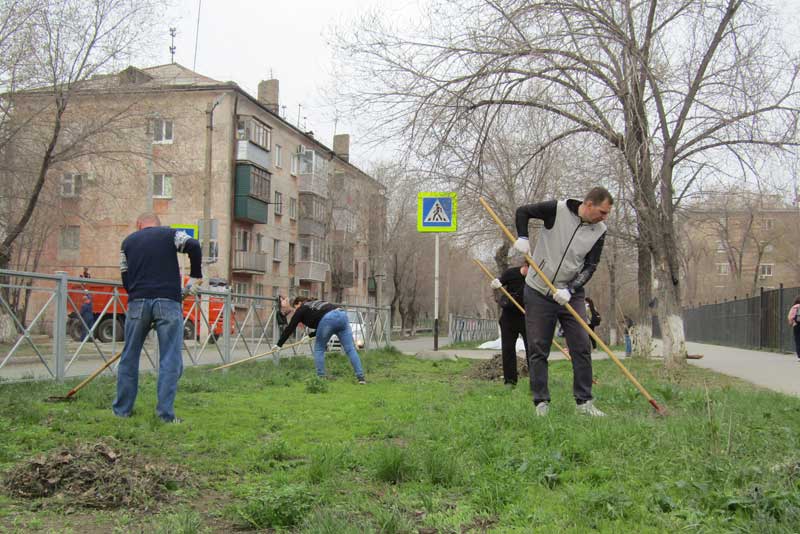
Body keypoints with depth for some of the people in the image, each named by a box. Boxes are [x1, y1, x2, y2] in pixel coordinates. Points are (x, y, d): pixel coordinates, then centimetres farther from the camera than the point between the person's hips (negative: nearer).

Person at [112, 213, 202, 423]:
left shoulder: (128, 241, 19)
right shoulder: (170, 234, 11)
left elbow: (125, 277, 15)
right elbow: (193, 246, -7)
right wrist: (195, 277, 1)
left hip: (138, 301, 3)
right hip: (168, 301, -2)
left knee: (129, 357, 13)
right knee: (170, 360, 0)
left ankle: (122, 409, 19)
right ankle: (165, 412, -4)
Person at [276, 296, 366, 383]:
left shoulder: (301, 310, 20)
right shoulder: (316, 304, 39)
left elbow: (290, 328, 21)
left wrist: (279, 345, 27)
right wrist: (310, 335, 48)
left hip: (328, 319, -6)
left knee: (319, 349, 13)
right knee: (350, 349, 2)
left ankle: (321, 377, 9)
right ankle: (361, 377, -5)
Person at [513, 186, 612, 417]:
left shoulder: (599, 231, -3)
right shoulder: (557, 209, -13)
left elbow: (590, 267, -4)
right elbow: (522, 211, -1)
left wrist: (570, 290, -18)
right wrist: (522, 237, -17)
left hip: (571, 294, 3)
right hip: (538, 292, -3)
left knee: (582, 347, -2)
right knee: (538, 349, 0)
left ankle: (584, 402, 7)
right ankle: (541, 402, 9)